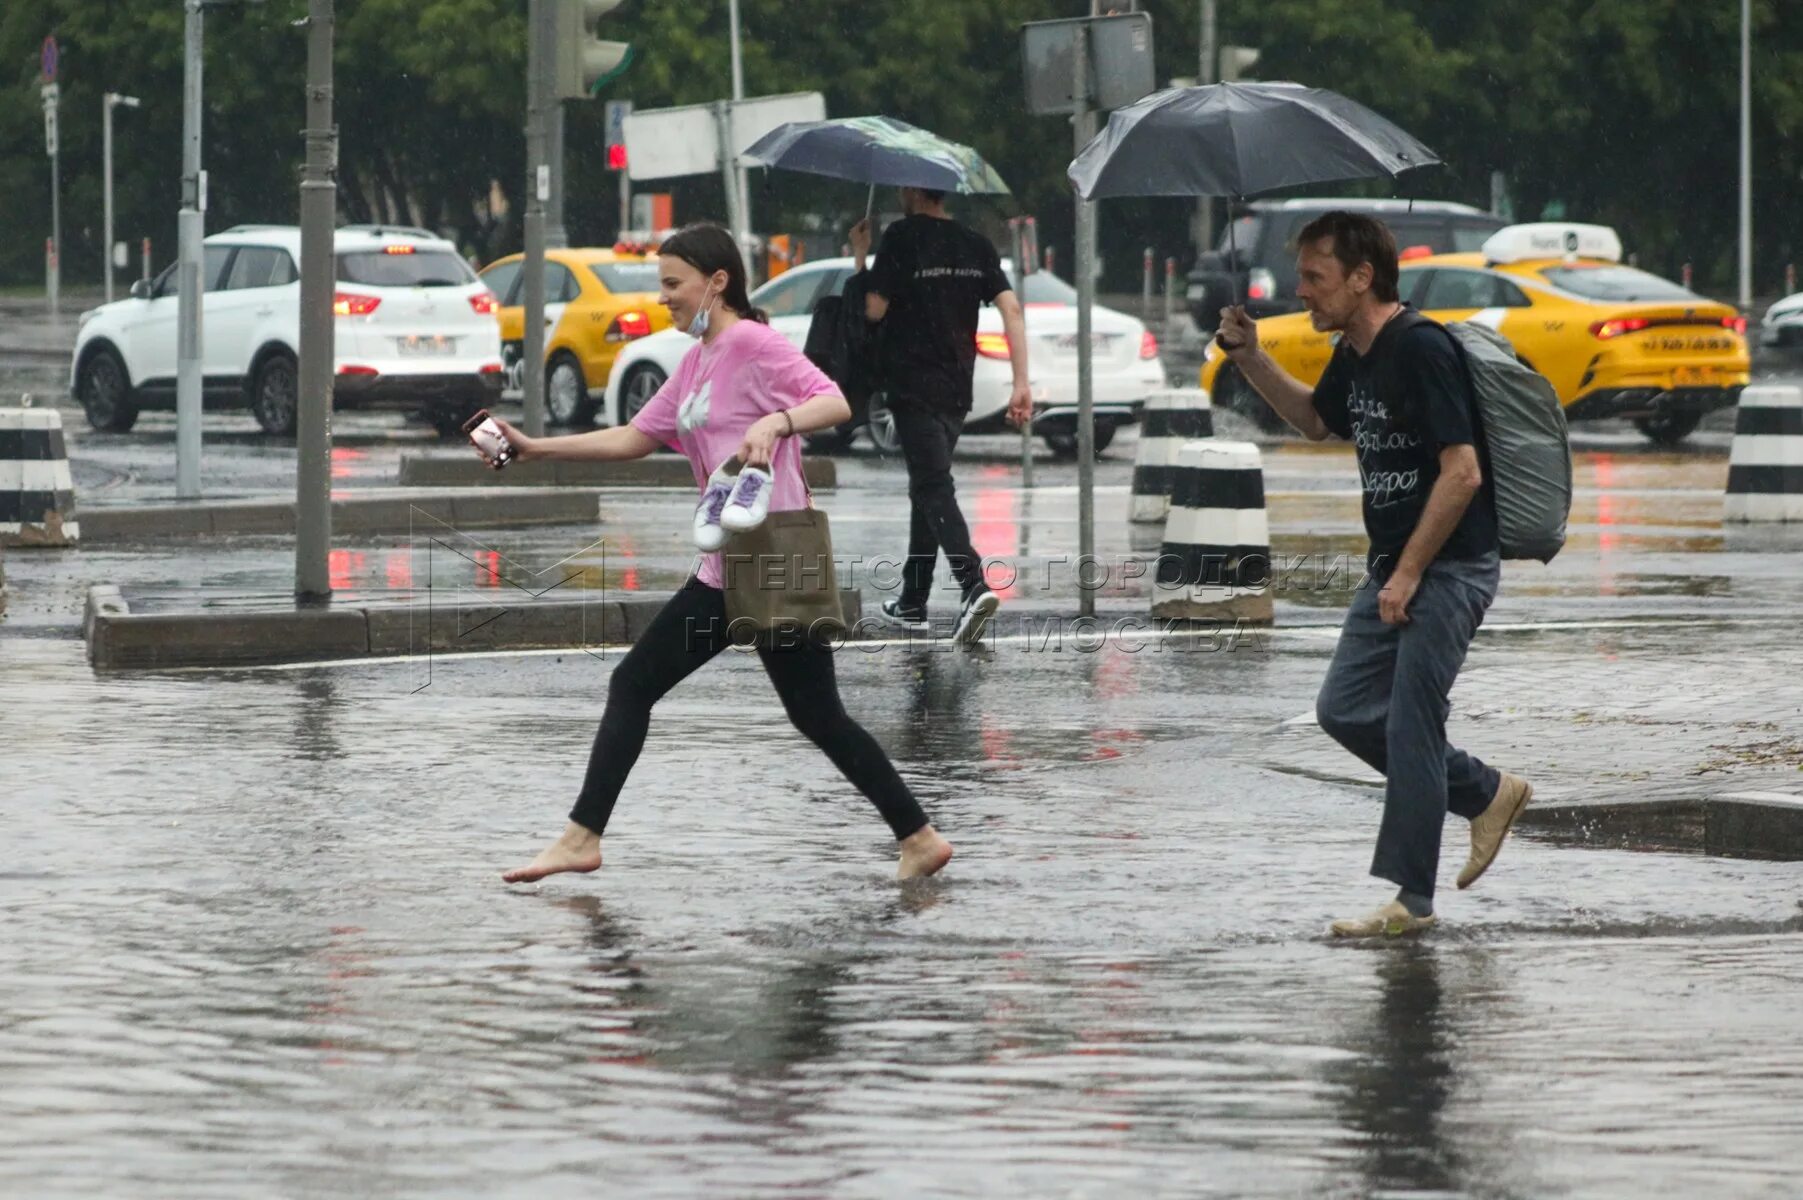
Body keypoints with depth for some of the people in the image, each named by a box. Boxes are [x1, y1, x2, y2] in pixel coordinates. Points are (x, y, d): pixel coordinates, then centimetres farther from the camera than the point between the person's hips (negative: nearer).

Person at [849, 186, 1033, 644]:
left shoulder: (901, 237, -9)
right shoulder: (975, 244, 7)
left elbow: (874, 309, -10)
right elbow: (1011, 308, 0)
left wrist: (861, 257, 5)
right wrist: (1021, 383, -1)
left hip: (913, 386, -6)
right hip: (956, 388, 6)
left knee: (934, 490, -12)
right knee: (927, 488, 18)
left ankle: (974, 585, -31)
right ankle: (912, 602, 24)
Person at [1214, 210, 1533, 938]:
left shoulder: (1420, 349, -20)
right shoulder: (1353, 357, 9)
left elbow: (1462, 473, -23)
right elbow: (1314, 419, 31)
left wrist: (1409, 573, -20)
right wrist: (1250, 359, 16)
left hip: (1449, 567, -10)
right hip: (1393, 565, 10)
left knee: (1410, 724, -9)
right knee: (1344, 709, 8)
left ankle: (1410, 897, -5)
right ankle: (1486, 794, 21)